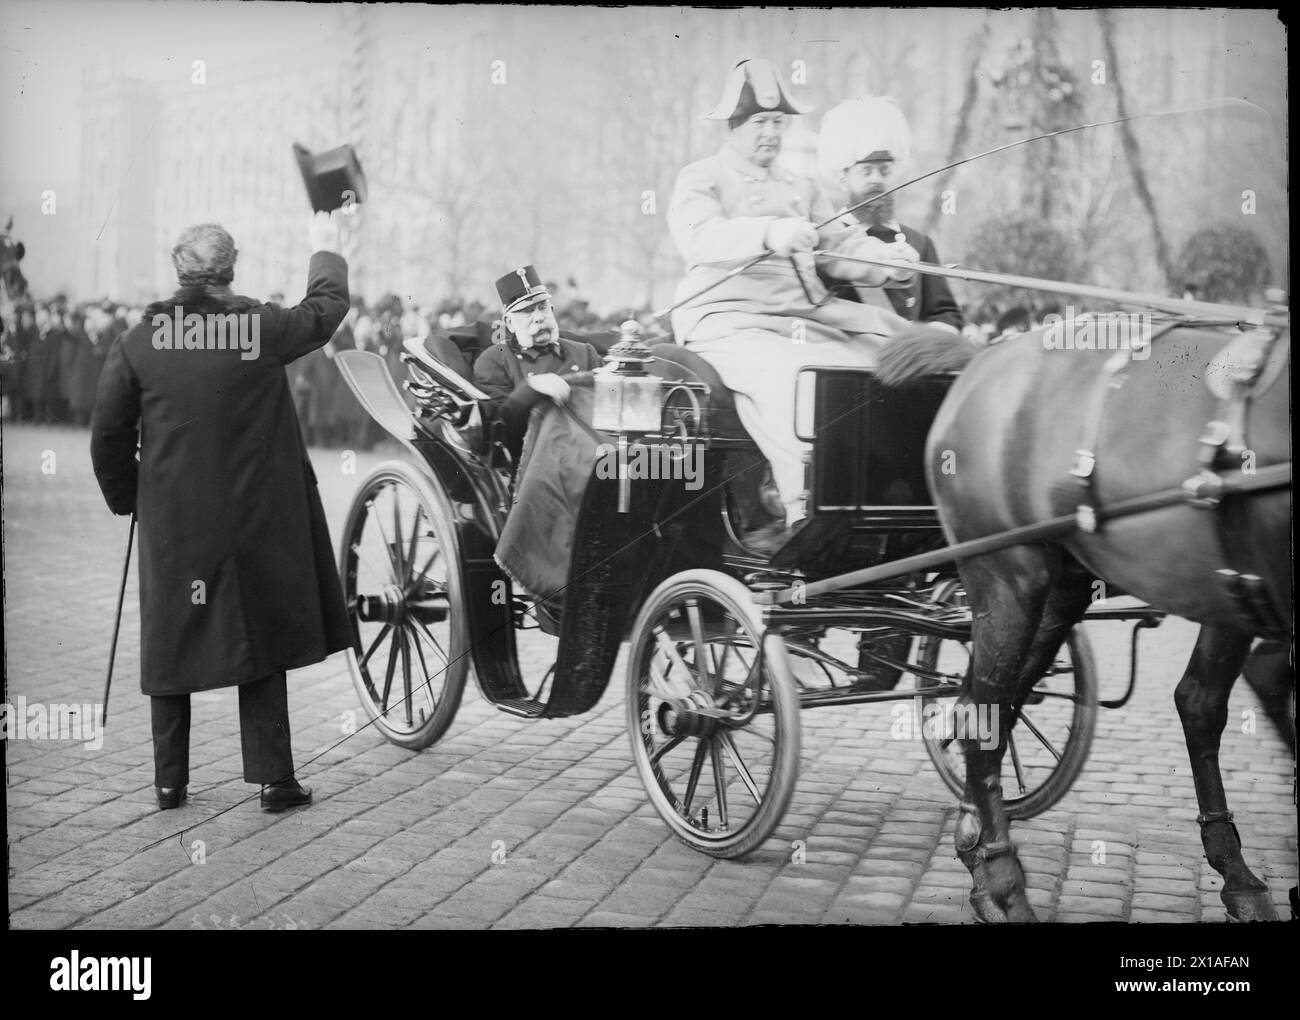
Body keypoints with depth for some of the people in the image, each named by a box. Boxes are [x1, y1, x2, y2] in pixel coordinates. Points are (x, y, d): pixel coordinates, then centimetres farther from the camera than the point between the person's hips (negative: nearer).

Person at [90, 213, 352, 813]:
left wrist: (126, 499, 16)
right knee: (260, 647, 9)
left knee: (169, 646, 13)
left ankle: (170, 781, 19)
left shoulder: (138, 342, -4)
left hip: (169, 523, 1)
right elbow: (326, 308, 11)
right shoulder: (262, 329, -7)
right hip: (255, 523, -1)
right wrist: (325, 249, 29)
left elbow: (107, 436, 0)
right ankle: (273, 778, 11)